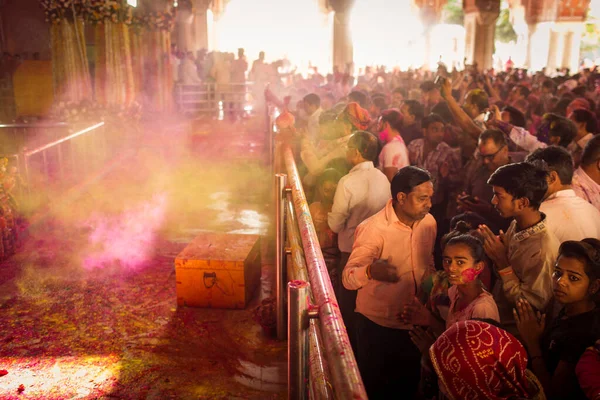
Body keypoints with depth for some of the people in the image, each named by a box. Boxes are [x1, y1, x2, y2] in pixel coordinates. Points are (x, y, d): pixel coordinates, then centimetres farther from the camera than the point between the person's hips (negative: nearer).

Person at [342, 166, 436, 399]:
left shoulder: (428, 222, -3)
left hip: (414, 323, 5)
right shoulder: (374, 229, -21)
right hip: (377, 326, -5)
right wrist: (371, 271, -49)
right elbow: (348, 278, -30)